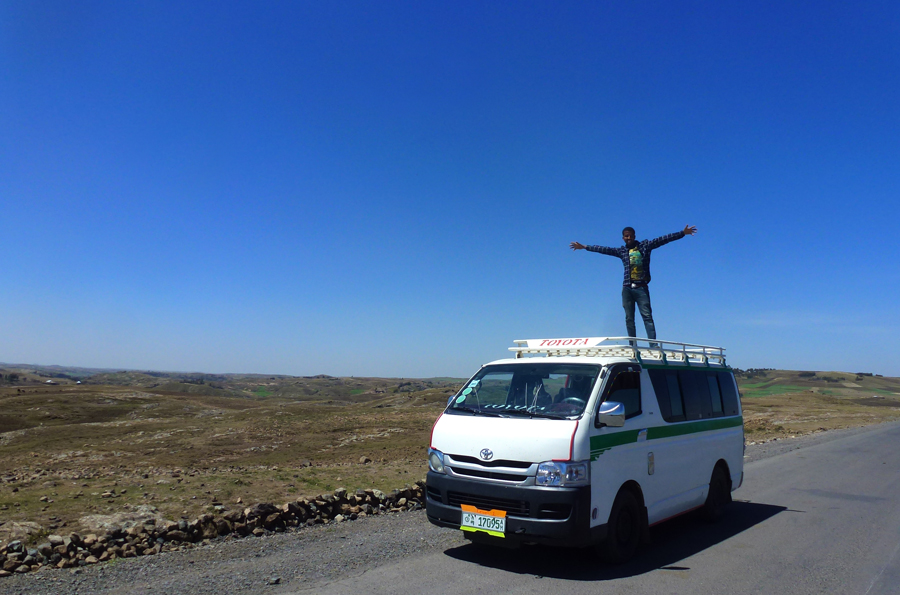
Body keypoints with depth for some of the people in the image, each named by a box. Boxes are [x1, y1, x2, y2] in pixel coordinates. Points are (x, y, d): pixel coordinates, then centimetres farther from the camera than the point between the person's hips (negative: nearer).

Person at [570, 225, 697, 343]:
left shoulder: (645, 246, 8)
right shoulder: (621, 251, 14)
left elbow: (662, 240, 2)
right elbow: (603, 249, 16)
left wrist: (682, 233, -4)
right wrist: (584, 247, 16)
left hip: (641, 288, -2)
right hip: (627, 288, 3)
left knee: (647, 316, -10)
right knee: (629, 318, 1)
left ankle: (653, 345, -16)